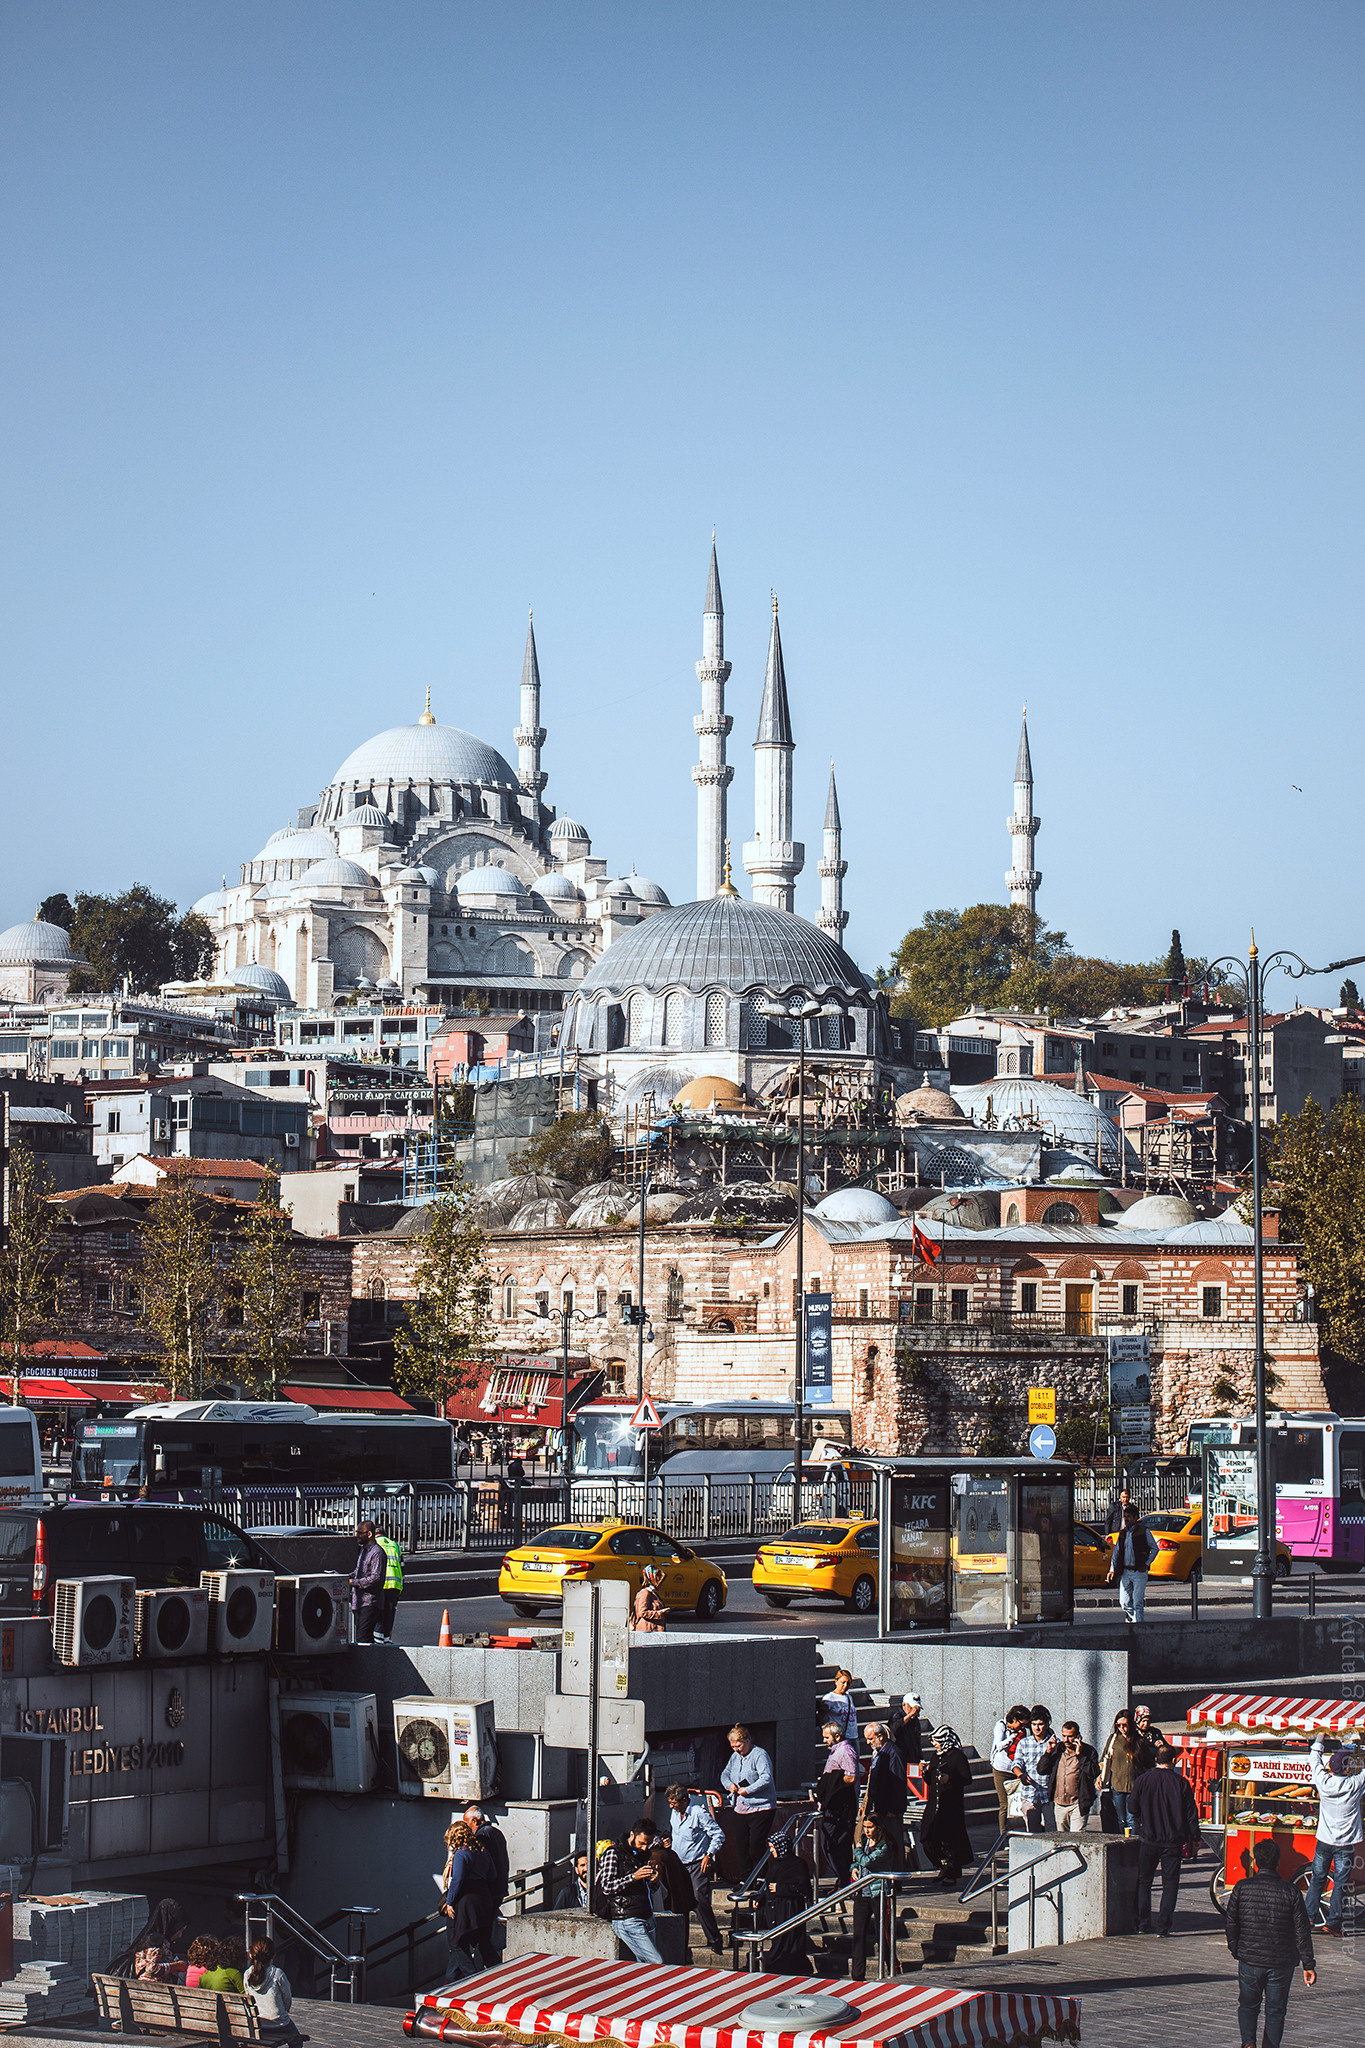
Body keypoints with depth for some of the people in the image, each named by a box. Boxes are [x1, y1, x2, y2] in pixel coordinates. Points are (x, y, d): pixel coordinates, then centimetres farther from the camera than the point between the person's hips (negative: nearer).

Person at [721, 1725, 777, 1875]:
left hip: (761, 1808, -8)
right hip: (741, 1809, 8)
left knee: (756, 1846, -10)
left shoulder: (760, 1755, -11)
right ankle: (744, 1880, 14)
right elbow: (725, 1774, 24)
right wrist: (729, 1785, 2)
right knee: (741, 1845, 6)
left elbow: (766, 1779, -21)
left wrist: (747, 1790, -23)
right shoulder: (735, 1756, 14)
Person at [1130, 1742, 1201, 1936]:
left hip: (1148, 1840, 1)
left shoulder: (1143, 1780, -5)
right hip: (1173, 1841, -1)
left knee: (1144, 1882, 15)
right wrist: (1194, 1839, 6)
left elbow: (1133, 1808, 2)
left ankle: (1143, 1925, 14)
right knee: (1169, 1884, 4)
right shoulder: (1181, 1783, -8)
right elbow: (1191, 1813, -4)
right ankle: (1163, 1927, -1)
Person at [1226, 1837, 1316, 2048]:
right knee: (1275, 2010, 13)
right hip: (1282, 1963, 0)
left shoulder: (1241, 1888, -7)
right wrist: (1308, 1964, 0)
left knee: (1248, 2005, 16)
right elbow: (1302, 1932, -5)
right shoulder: (1290, 1892, -7)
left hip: (1249, 1959, 0)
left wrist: (1236, 1951, 16)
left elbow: (1230, 1925, 0)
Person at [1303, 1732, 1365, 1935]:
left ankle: (1308, 1917, 17)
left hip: (1324, 1841, 3)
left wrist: (1319, 1741, 24)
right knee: (1340, 1883, 3)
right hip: (1346, 1843, -3)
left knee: (1317, 1879, 14)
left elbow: (1314, 1761, 9)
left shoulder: (1324, 1781, -9)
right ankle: (1333, 1923, 4)